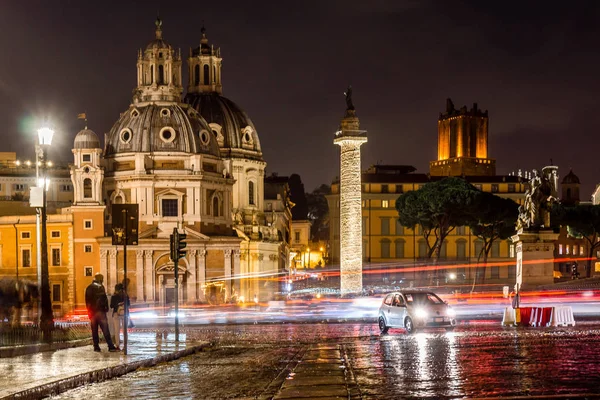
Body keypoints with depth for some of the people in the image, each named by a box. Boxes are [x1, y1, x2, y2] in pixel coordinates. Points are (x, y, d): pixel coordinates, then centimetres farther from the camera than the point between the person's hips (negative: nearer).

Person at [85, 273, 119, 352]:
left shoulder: (88, 288, 13)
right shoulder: (100, 287, -8)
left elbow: (87, 300, 15)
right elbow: (104, 299, -13)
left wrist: (89, 310, 18)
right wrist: (106, 307, -3)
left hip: (91, 311, 6)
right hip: (100, 310, -6)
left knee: (94, 330, 9)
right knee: (105, 329, -9)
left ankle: (96, 346, 6)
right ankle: (111, 346, -13)